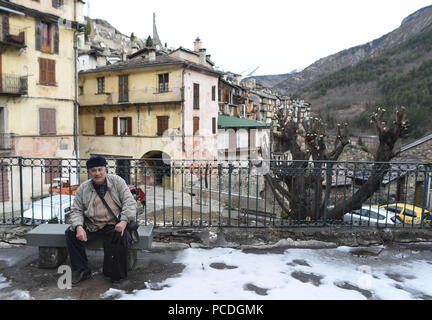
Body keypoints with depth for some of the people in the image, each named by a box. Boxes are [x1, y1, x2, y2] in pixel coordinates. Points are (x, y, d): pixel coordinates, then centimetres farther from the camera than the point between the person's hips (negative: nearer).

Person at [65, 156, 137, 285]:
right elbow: (76, 211, 6)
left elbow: (130, 202, -4)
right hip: (92, 226, 3)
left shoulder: (117, 181, 3)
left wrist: (124, 221, -20)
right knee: (71, 233, -18)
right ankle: (81, 270, -2)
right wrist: (78, 227, -16)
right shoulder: (83, 189, 8)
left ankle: (115, 274, -8)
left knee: (122, 238, -30)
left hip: (115, 225, -2)